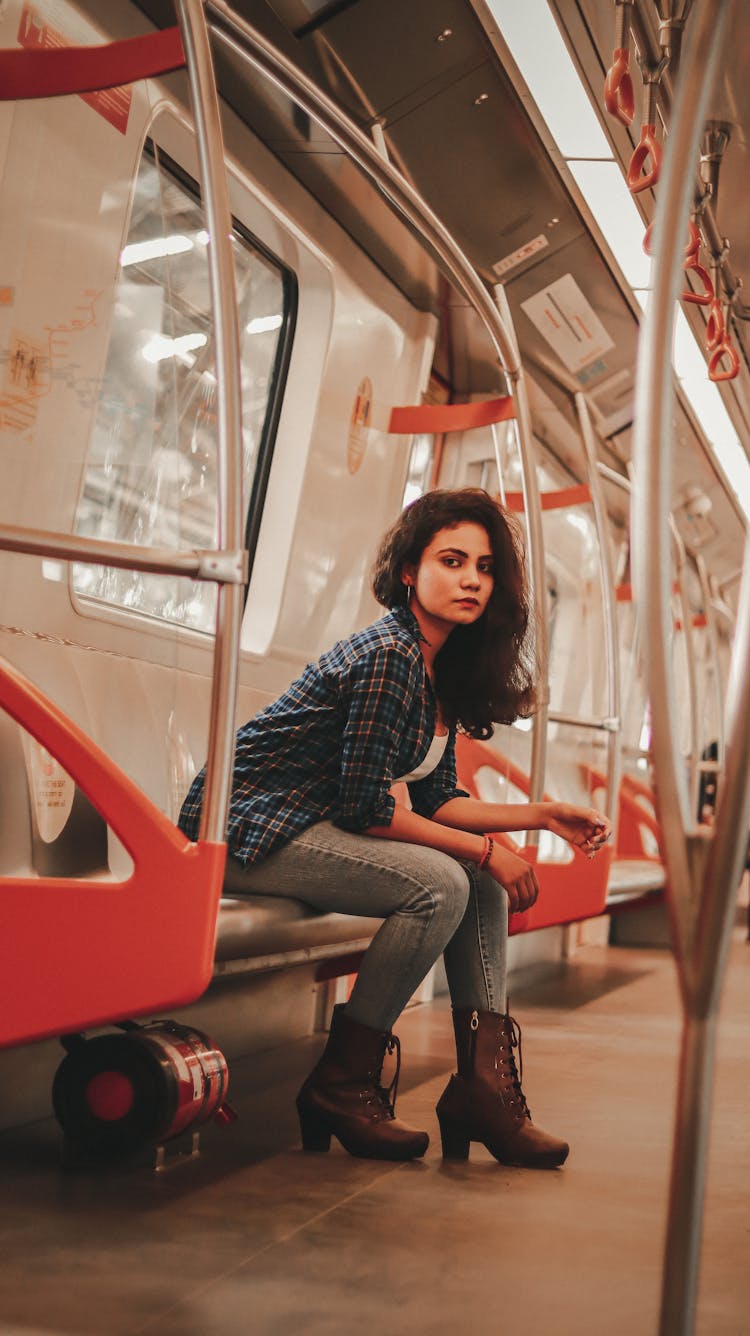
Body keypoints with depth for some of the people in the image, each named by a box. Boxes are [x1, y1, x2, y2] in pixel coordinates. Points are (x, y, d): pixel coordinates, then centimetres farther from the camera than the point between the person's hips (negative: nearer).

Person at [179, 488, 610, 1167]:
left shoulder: (443, 668, 9)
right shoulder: (388, 657, -20)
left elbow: (435, 798, 11)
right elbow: (366, 808, -21)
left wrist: (541, 815, 3)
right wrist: (486, 850, -15)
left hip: (310, 826, 10)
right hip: (247, 828, -10)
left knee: (483, 880, 2)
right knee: (441, 883, -23)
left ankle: (483, 1083, -1)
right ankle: (341, 1086, -11)